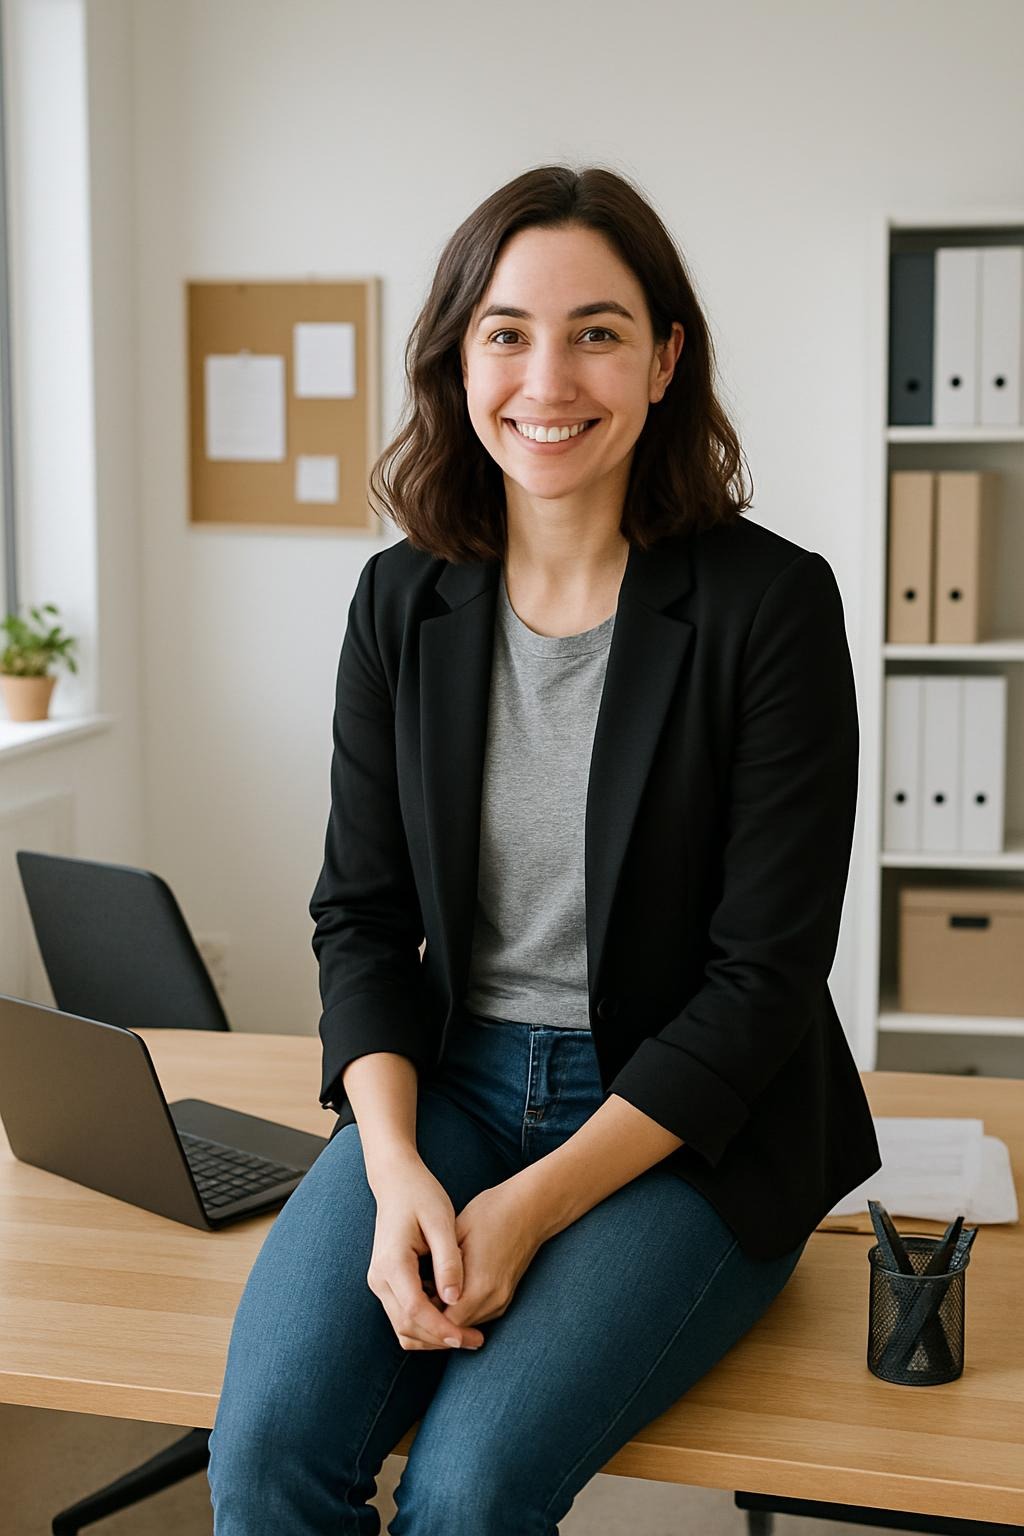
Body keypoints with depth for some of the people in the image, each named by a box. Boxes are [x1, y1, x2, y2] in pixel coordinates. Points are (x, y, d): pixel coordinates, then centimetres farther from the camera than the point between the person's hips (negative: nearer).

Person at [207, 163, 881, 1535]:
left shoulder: (772, 604, -10)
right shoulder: (402, 601, 3)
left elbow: (764, 977, -11)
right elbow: (361, 915, 4)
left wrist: (535, 1204, -18)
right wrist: (396, 1171, -13)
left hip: (689, 1129, -3)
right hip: (453, 1082, 3)